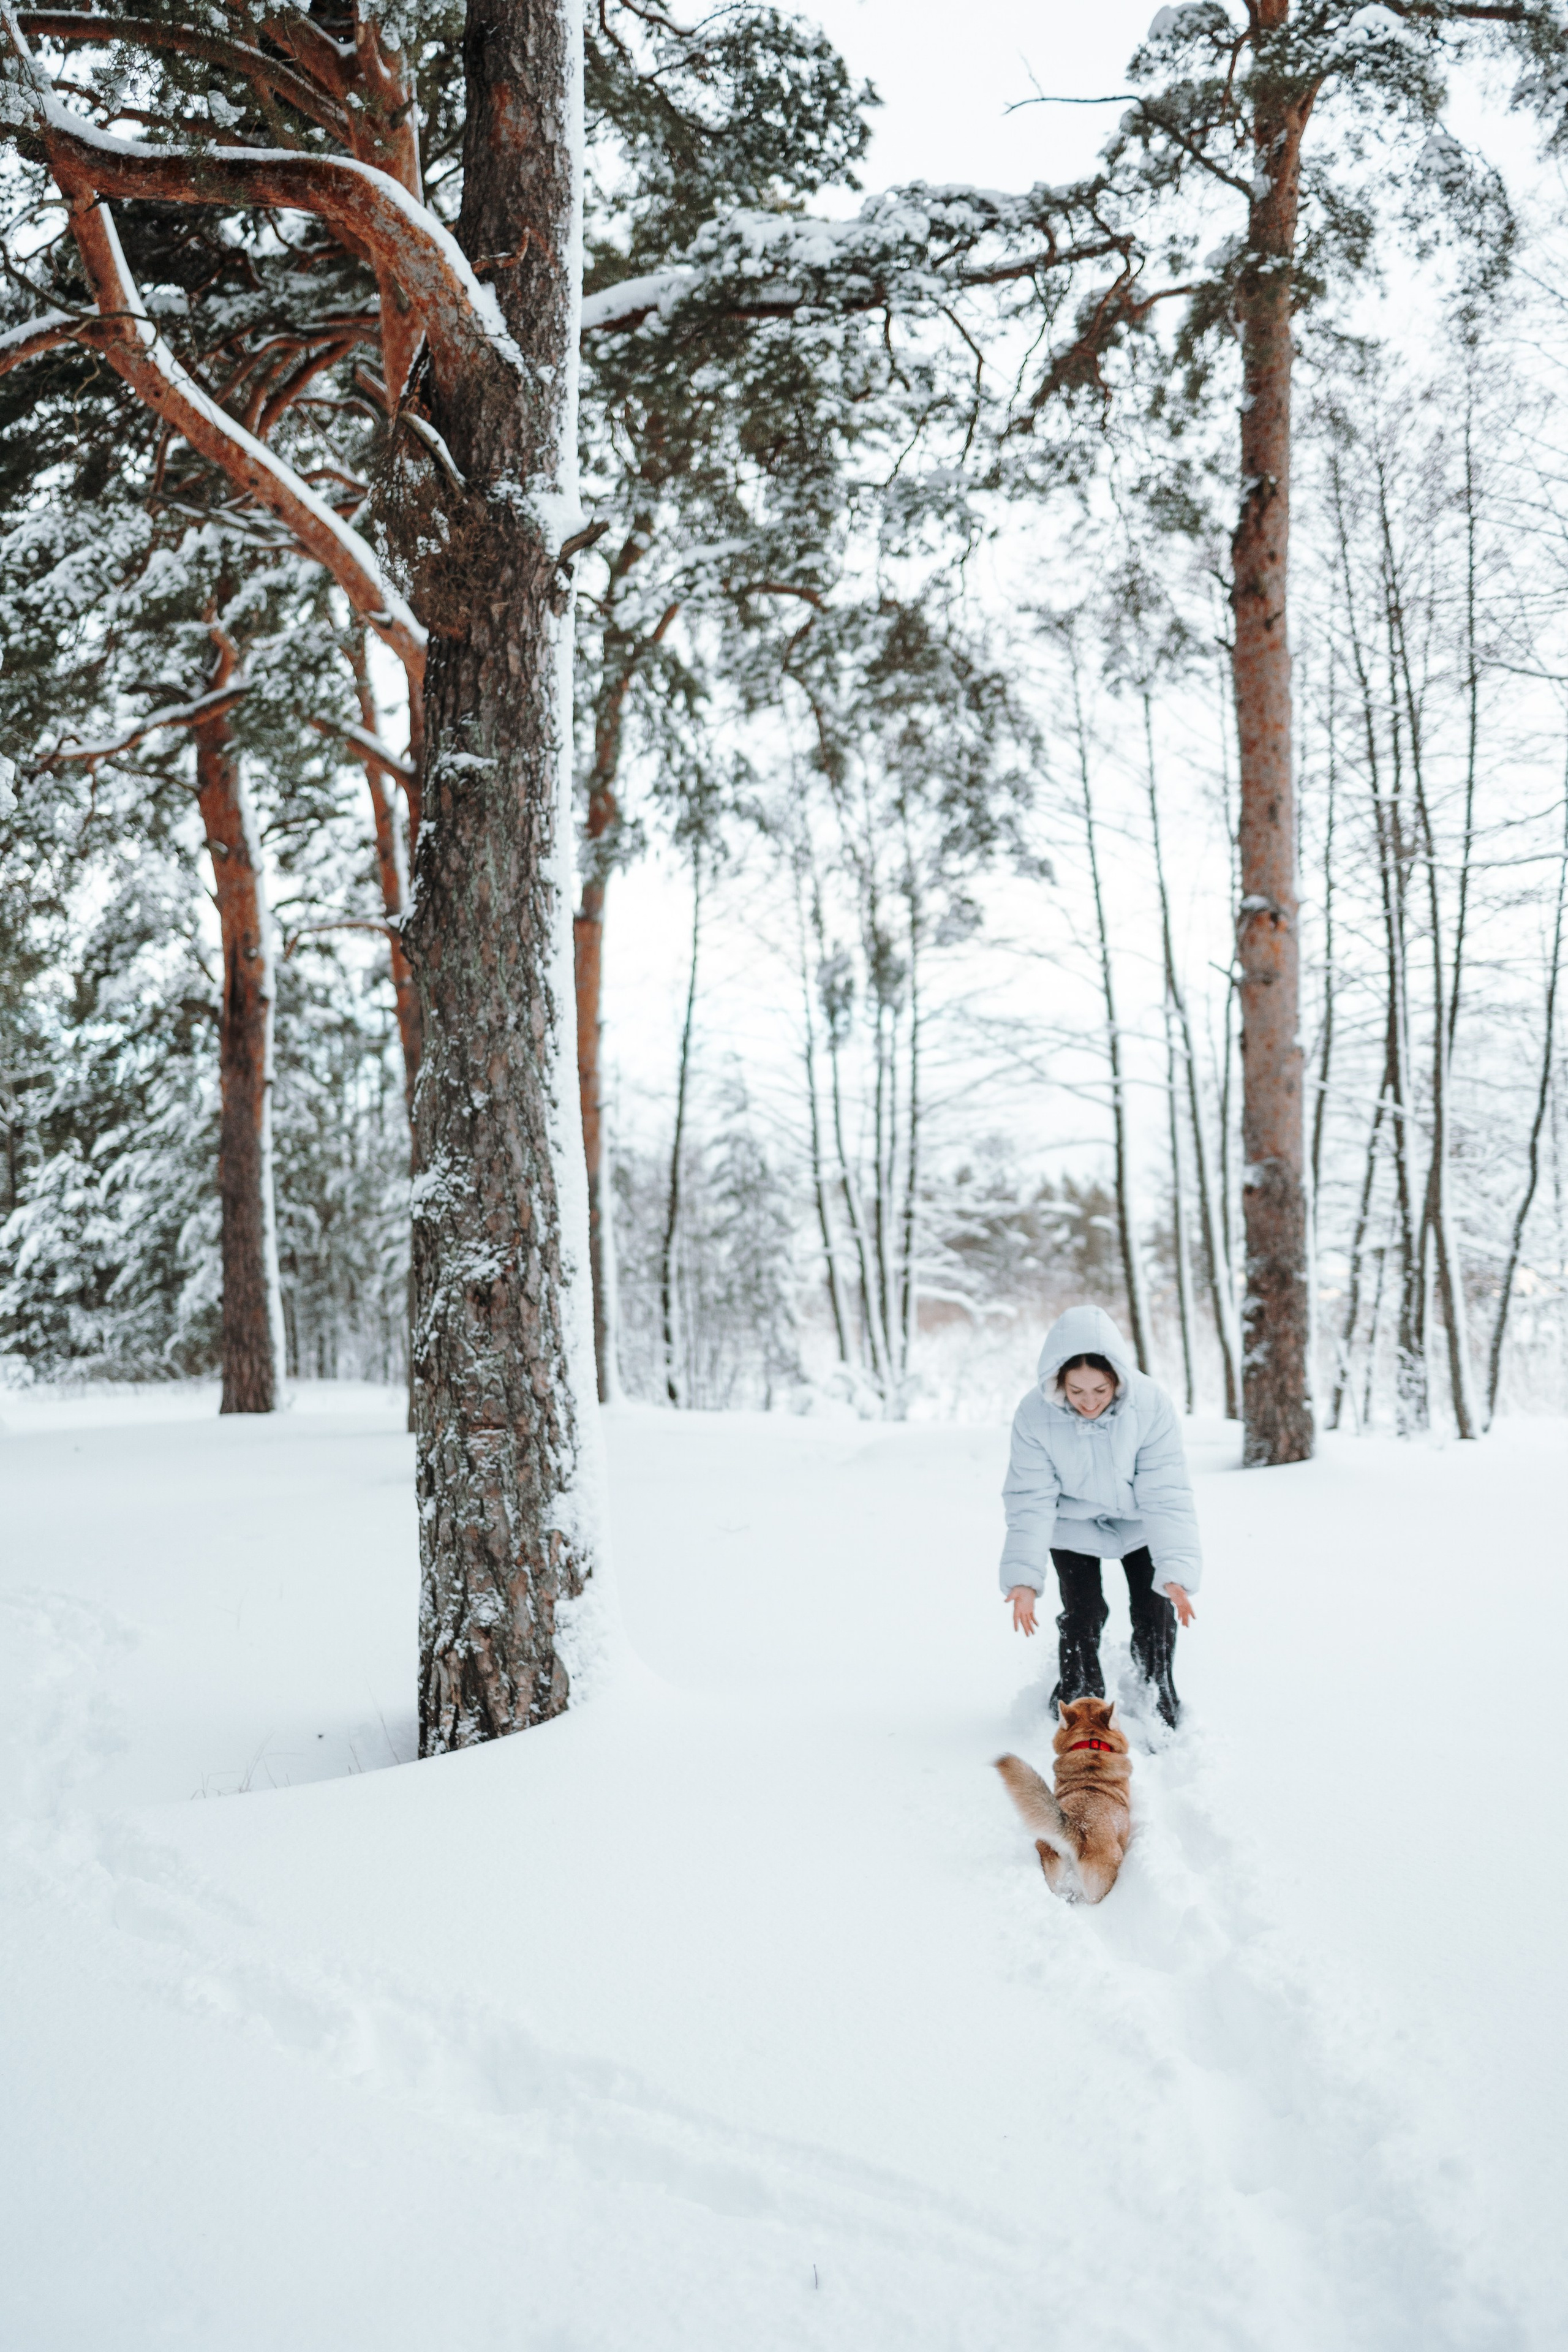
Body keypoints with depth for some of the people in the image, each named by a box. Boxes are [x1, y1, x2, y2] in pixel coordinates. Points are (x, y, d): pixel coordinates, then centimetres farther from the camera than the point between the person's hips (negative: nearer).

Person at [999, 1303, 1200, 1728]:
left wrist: (1176, 1571, -34)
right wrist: (1024, 1577, -30)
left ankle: (1160, 1709, 21)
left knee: (1155, 1612, -1)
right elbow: (1031, 1500, -22)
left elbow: (1166, 1494, -27)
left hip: (1138, 1521, 1)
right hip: (1074, 1523, 0)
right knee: (1082, 1614, -8)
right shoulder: (1035, 1414, -30)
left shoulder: (1151, 1404, -32)